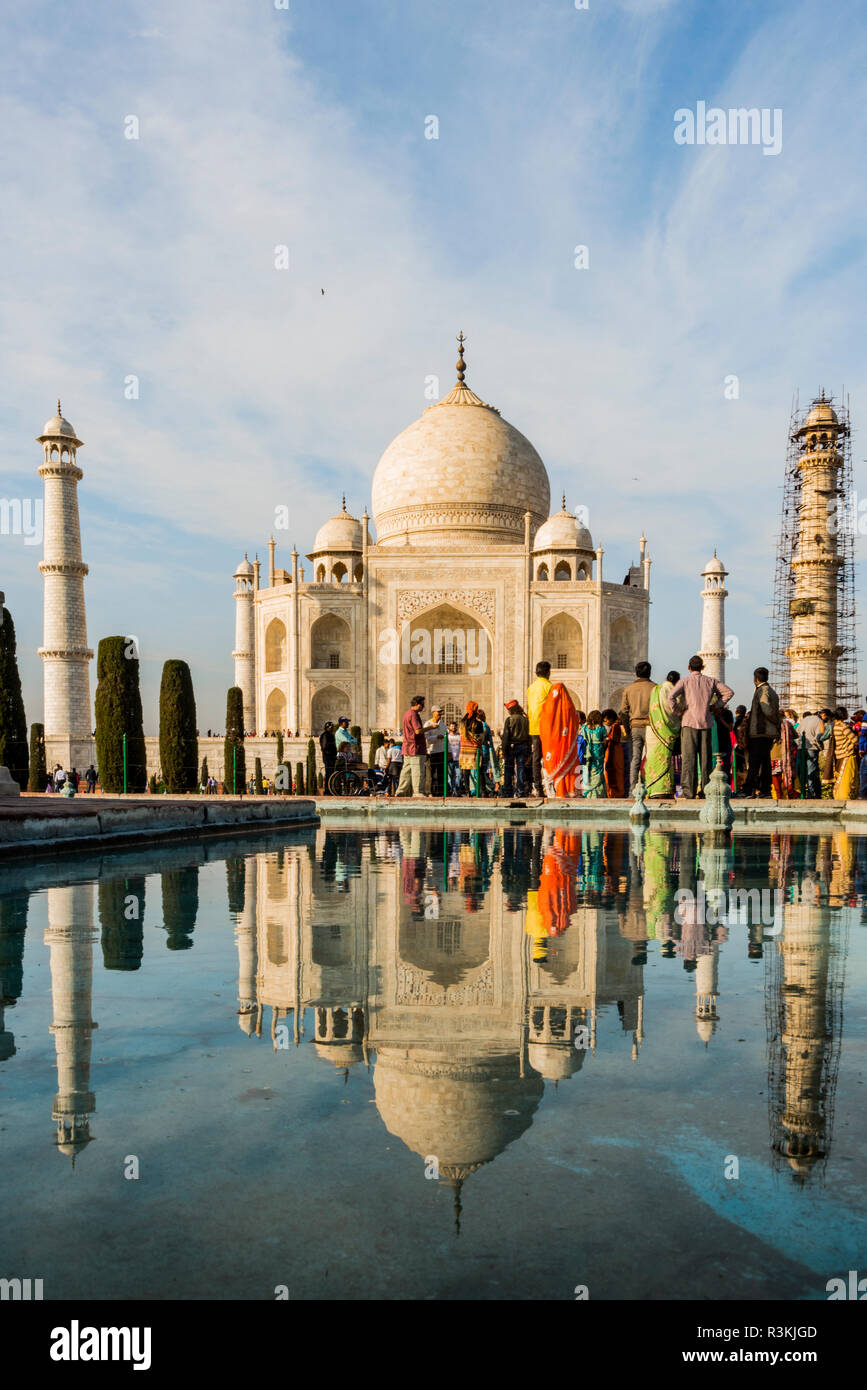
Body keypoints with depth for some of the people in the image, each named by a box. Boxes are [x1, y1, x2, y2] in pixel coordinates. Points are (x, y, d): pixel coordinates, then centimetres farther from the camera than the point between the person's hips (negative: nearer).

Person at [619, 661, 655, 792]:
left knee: (635, 760, 4)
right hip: (649, 727, -3)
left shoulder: (628, 689, 7)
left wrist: (626, 729, 12)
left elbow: (623, 711, 6)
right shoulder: (654, 688, -2)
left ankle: (632, 790, -1)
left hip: (634, 727, 3)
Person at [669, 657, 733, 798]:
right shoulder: (711, 680, 10)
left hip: (689, 722, -3)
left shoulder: (685, 681, 0)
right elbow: (728, 692, 11)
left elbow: (672, 695, -15)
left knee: (689, 757, -3)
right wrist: (715, 706, 11)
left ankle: (689, 791, -7)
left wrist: (677, 711, -2)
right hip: (706, 722, 3)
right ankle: (706, 790, 8)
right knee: (706, 758, 7)